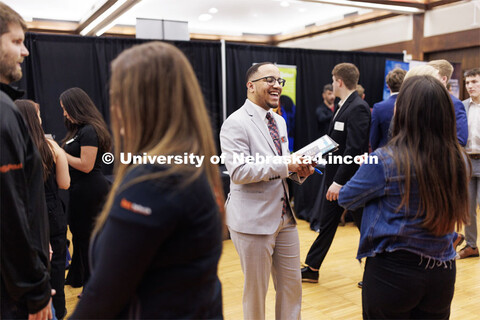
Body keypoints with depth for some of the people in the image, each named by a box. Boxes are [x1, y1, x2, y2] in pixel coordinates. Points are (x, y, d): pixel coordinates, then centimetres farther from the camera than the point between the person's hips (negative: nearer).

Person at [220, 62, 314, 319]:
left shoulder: (279, 121, 15)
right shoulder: (235, 123, -12)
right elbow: (238, 171, -22)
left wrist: (299, 169, 0)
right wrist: (286, 164, -23)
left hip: (285, 217, 8)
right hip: (253, 220, -7)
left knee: (292, 286, 16)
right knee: (255, 290, 9)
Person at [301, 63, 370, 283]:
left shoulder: (358, 108, -18)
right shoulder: (343, 106, 12)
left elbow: (355, 149, -25)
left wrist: (339, 181, -26)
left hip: (351, 181, -10)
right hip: (335, 178, 10)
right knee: (326, 224, 16)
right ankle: (312, 269, 28)